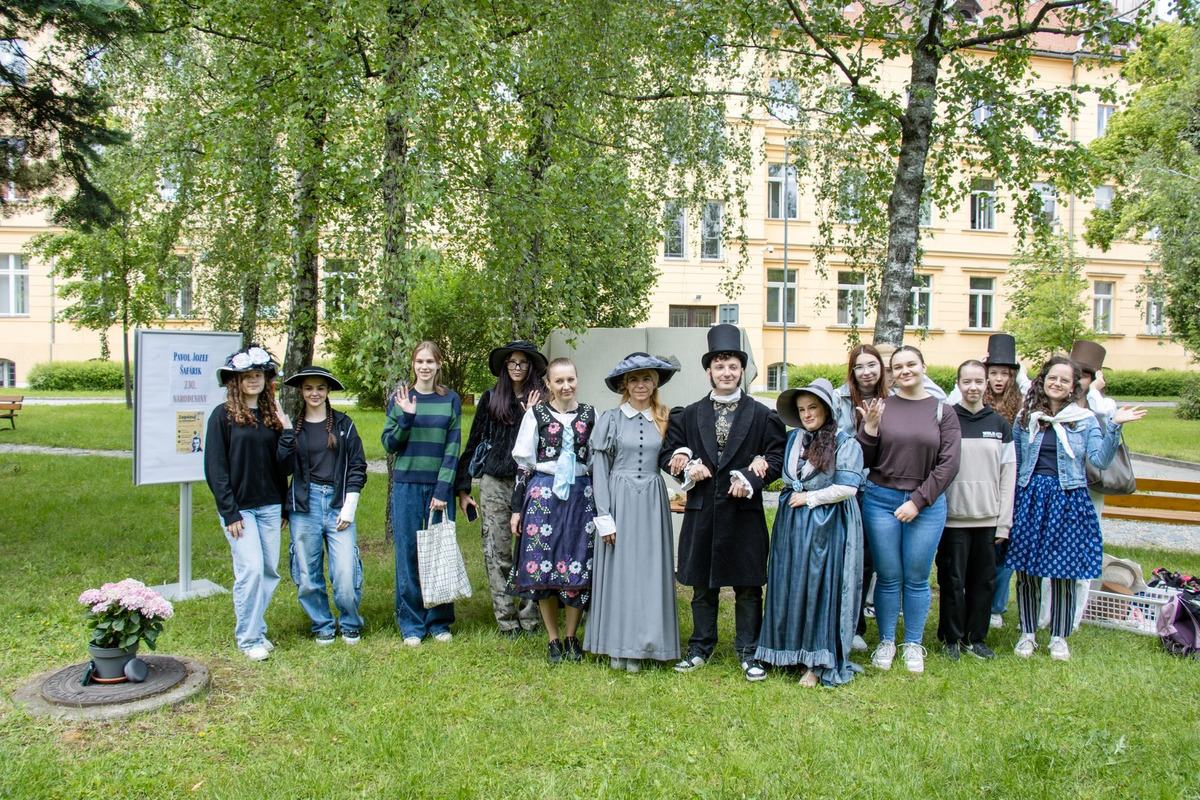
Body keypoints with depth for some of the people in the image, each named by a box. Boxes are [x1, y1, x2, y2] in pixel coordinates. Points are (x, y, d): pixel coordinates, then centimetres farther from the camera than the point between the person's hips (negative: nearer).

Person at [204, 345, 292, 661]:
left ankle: (255, 626, 24)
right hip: (239, 506, -5)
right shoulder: (223, 415, -3)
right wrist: (229, 512, -11)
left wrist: (287, 434, -8)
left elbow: (283, 467, 6)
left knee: (271, 570, 6)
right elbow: (215, 467, -7)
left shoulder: (273, 415, 9)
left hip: (269, 506, 5)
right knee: (251, 569, -10)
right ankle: (248, 637, 5)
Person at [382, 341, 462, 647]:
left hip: (440, 486, 0)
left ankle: (440, 622, 17)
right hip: (407, 485, 0)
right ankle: (411, 624, 14)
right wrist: (407, 417, -13)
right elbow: (389, 444, 3)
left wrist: (443, 490, -8)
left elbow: (453, 448, 0)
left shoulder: (450, 400, 4)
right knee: (408, 554, 3)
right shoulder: (400, 398, 6)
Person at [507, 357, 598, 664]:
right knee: (543, 565, 0)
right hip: (543, 495, -1)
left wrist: (599, 506, 10)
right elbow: (523, 463, 3)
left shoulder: (589, 415, 8)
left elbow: (597, 461, 13)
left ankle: (572, 638, 18)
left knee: (579, 566, 1)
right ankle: (553, 639, 16)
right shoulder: (536, 414, 2)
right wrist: (516, 508, 1)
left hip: (581, 495, 2)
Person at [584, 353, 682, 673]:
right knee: (618, 572, 2)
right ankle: (617, 647, 13)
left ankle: (641, 646, 15)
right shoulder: (610, 419, 0)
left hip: (653, 503, 2)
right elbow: (599, 470, -2)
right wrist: (604, 516, -8)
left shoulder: (665, 419, 7)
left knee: (649, 572, 4)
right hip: (619, 500, -2)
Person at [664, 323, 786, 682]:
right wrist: (687, 467, -10)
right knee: (702, 586, 11)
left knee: (748, 586, 6)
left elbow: (777, 457, 1)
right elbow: (668, 453, 10)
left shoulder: (762, 415, 4)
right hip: (702, 513, 2)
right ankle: (701, 647, 26)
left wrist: (751, 479, -15)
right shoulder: (689, 415, 9)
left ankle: (748, 652, 20)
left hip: (745, 513, -1)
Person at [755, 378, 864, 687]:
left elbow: (847, 488, -13)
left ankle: (818, 663, 9)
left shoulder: (845, 443, -6)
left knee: (821, 589, -1)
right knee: (789, 587, 7)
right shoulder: (793, 439, 11)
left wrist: (809, 498, -9)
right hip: (791, 525, 5)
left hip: (828, 528, -5)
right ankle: (792, 651, 20)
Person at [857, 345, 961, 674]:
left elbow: (948, 464, -3)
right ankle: (886, 641, 23)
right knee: (888, 577, 7)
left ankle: (913, 644, 24)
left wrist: (918, 501, -9)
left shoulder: (943, 412, 2)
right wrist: (870, 428, -14)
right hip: (880, 501, 0)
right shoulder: (880, 407, 2)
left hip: (926, 504, 0)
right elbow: (864, 461, 3)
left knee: (917, 579, 7)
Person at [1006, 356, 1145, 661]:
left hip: (1067, 499, -1)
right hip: (1030, 498, 1)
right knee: (1026, 570, 5)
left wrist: (1114, 427, -16)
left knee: (1063, 573, 3)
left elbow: (1101, 460, -7)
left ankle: (1058, 637, 20)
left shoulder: (1084, 420, 4)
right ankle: (1027, 633, 20)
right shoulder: (1026, 419, 8)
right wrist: (1014, 504, 8)